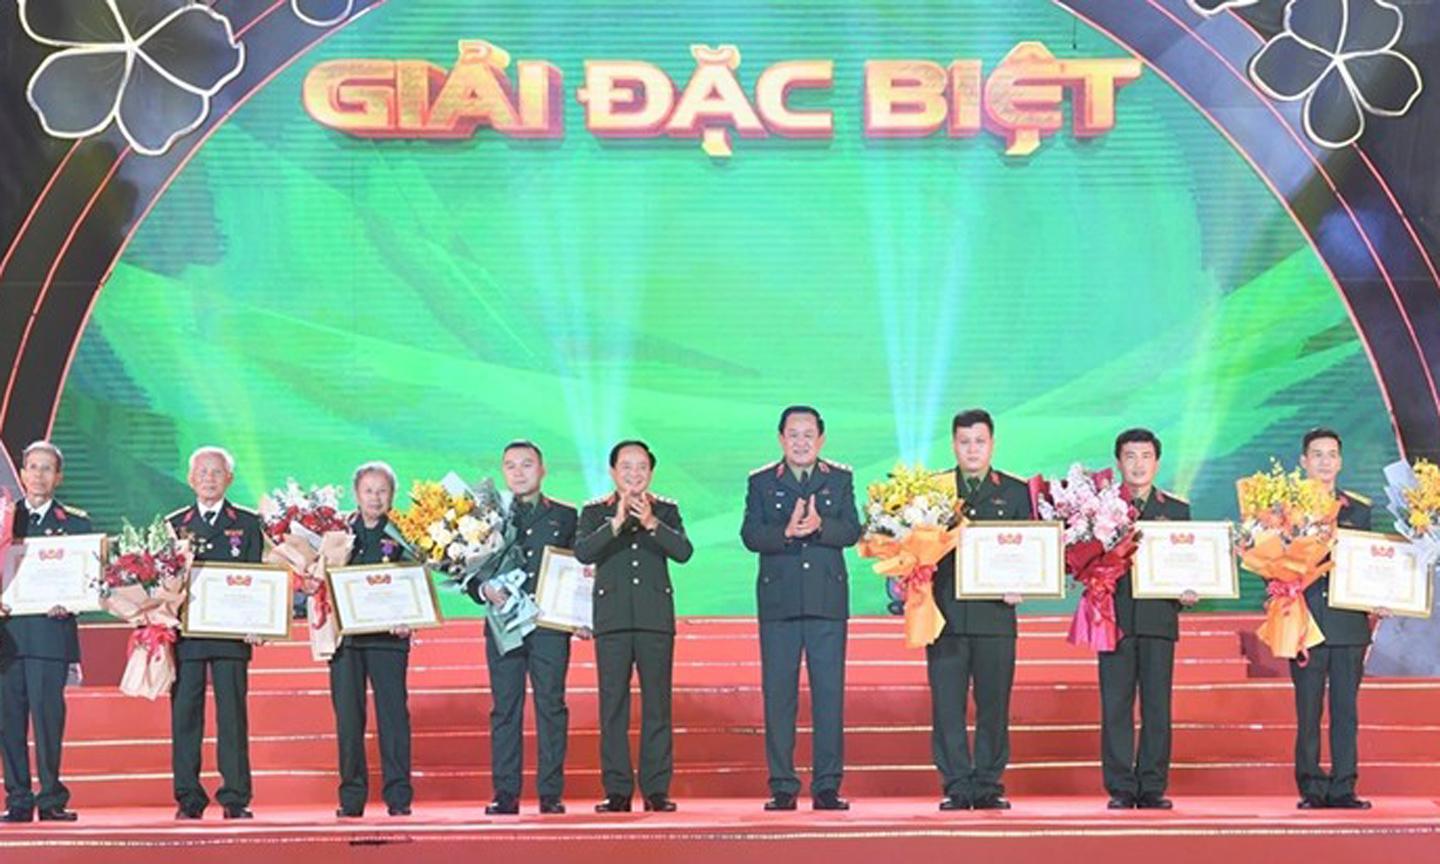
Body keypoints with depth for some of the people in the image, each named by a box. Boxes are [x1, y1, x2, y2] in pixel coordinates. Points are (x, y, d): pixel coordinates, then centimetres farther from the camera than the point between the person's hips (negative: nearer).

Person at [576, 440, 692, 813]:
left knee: (657, 703, -1)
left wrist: (651, 523, -18)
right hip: (612, 617, 0)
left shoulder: (666, 510, 11)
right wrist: (616, 523, -18)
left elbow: (683, 551, -4)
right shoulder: (595, 512, 10)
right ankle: (617, 790, 2)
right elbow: (583, 552, -7)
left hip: (656, 618, 0)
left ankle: (657, 789, 3)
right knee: (613, 705, -2)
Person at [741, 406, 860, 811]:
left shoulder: (840, 480, 12)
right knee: (778, 693, -1)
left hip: (828, 600, 0)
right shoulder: (761, 482, 10)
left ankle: (827, 786, 4)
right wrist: (786, 533, -21)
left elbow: (851, 531, -1)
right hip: (778, 600, 0)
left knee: (829, 691, -1)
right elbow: (750, 535, -3)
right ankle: (782, 787, 4)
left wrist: (818, 527, -20)